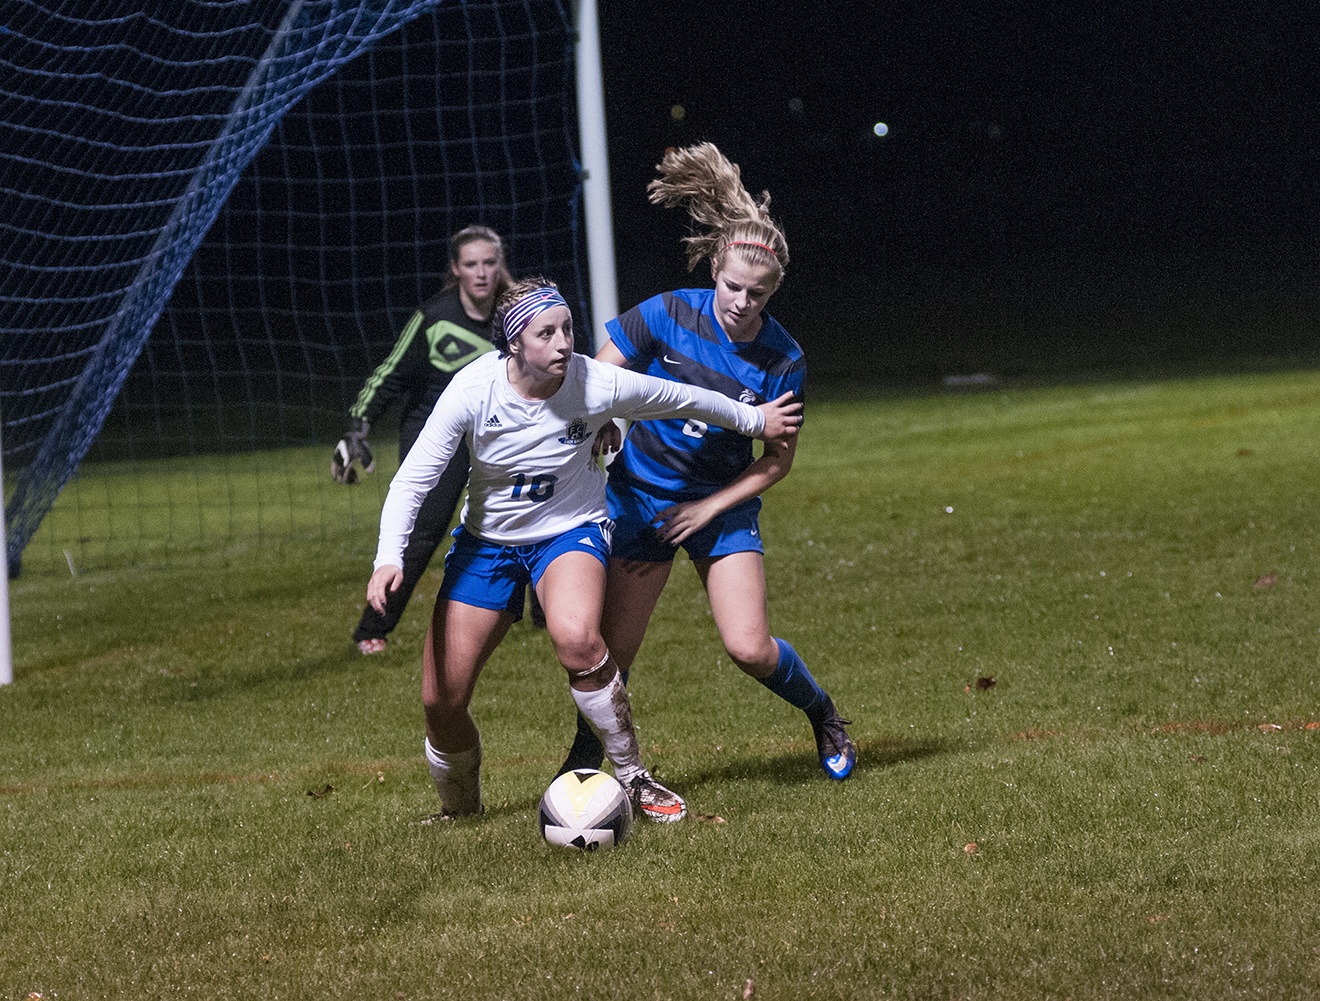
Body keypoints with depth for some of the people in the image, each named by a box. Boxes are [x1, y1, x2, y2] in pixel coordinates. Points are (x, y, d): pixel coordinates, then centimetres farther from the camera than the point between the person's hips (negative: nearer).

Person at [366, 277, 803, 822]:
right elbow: (413, 477, -19)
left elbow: (682, 399, -3)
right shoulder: (474, 389, -22)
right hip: (486, 540, 2)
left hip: (571, 529, -2)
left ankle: (632, 777, -17)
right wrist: (389, 559, -33)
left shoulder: (597, 384, -22)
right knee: (441, 701, -1)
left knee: (575, 639, -36)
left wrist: (755, 419, 12)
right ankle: (460, 809, 30)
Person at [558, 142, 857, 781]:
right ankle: (583, 761, 19)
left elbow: (778, 459, -3)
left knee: (750, 648, -11)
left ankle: (824, 716, 18)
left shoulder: (782, 362, -14)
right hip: (638, 495, 0)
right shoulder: (668, 315, -15)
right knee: (613, 651, -3)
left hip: (722, 507, 0)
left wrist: (709, 507, -10)